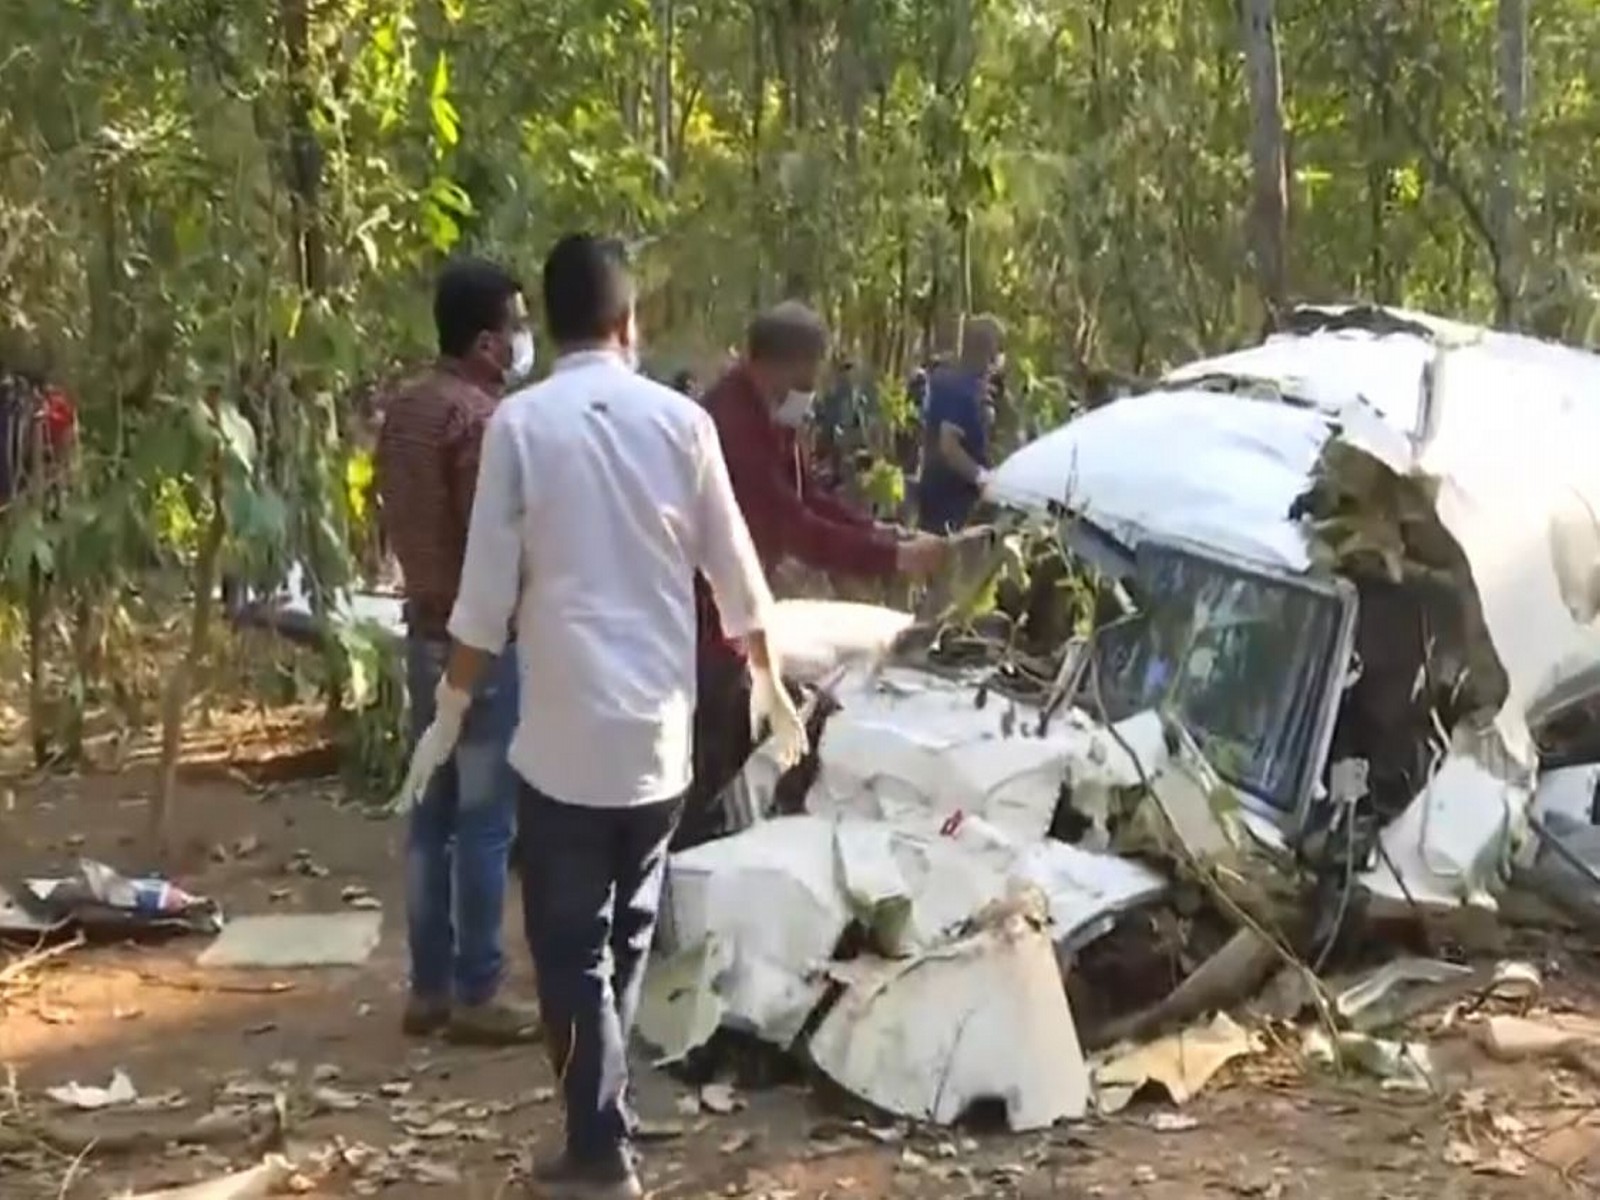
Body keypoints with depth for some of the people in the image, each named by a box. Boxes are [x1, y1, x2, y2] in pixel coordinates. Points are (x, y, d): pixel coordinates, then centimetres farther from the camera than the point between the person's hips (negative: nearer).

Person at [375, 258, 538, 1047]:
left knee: (432, 814, 12)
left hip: (427, 630, 9)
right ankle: (475, 996, 6)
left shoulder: (404, 408, 9)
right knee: (485, 823, -1)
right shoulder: (481, 419, -19)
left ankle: (429, 988, 19)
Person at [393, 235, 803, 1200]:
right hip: (661, 727, 3)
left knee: (573, 943, 5)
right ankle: (604, 1120, 27)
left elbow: (488, 593, -7)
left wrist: (451, 713, 4)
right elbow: (736, 574, 6)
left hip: (564, 730, -3)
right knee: (628, 936, 17)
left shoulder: (520, 423, -7)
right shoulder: (680, 419, 0)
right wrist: (771, 685, 21)